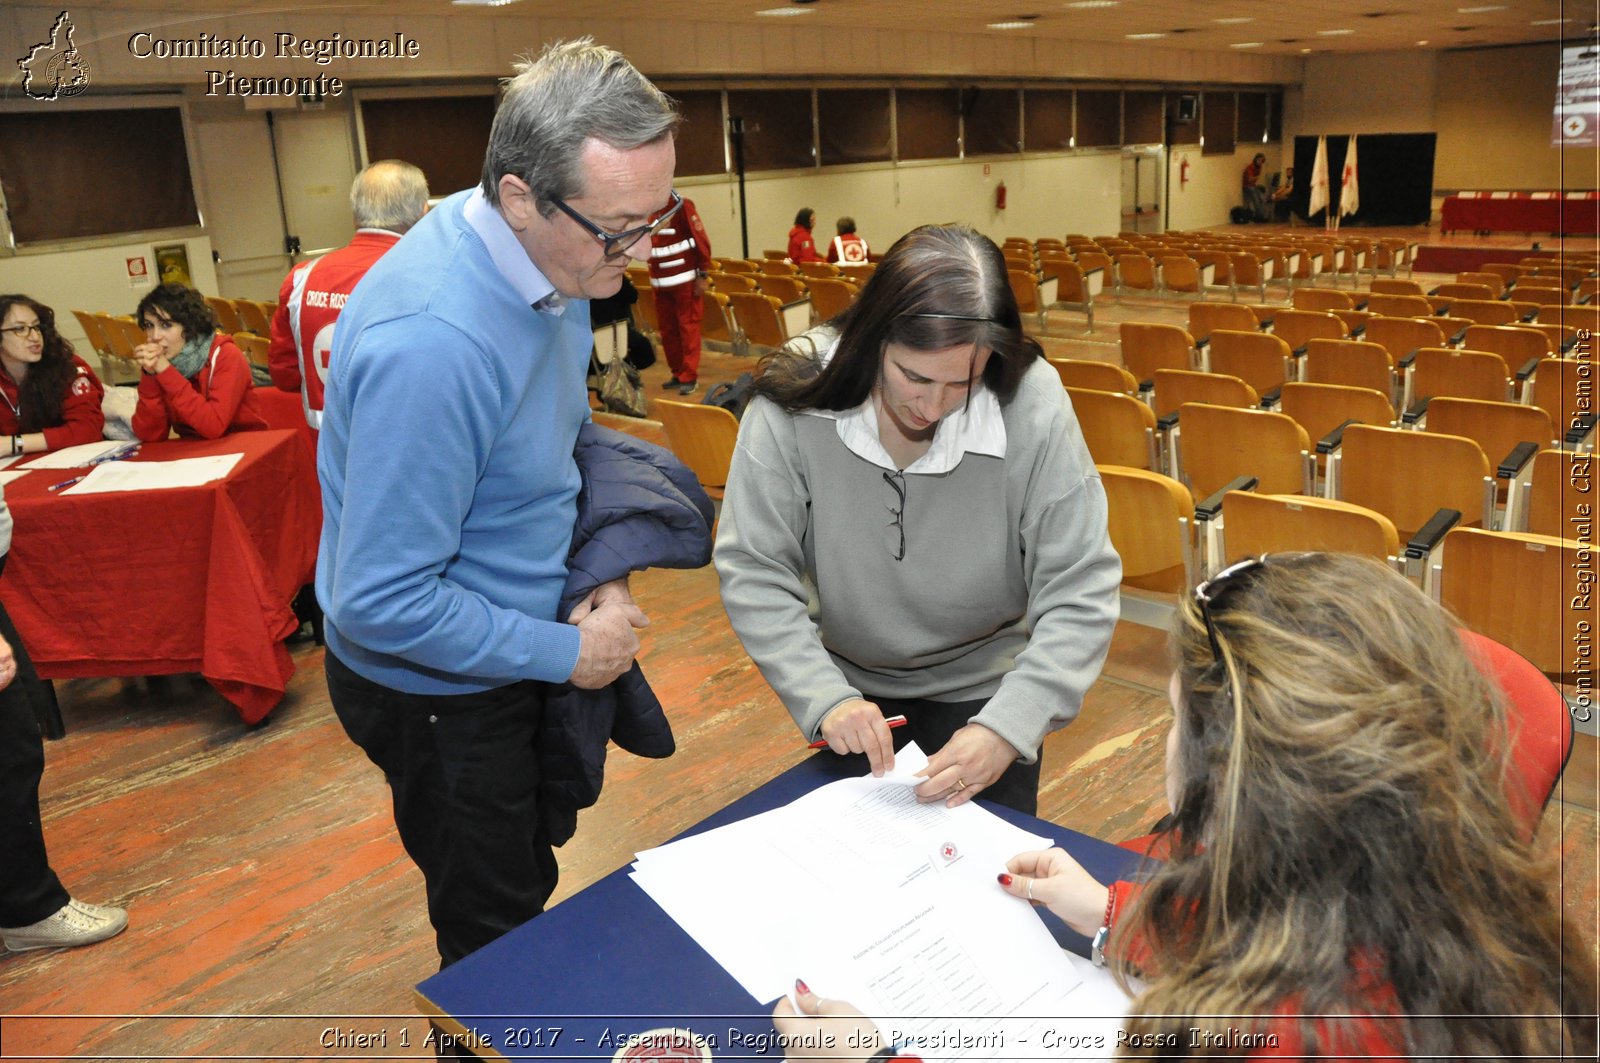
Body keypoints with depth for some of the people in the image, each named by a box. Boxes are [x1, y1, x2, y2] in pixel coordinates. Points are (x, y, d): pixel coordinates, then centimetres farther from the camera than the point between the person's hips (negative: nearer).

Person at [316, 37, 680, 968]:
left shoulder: (555, 259, -8)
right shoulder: (432, 342, -37)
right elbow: (384, 601, -32)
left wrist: (603, 570, -4)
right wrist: (567, 654, -21)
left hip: (513, 653, 8)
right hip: (440, 690, -8)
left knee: (522, 883, 28)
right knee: (496, 934, 14)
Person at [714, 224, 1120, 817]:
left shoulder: (1031, 405, -26)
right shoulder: (795, 401, -24)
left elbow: (1079, 595, -23)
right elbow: (752, 572, -20)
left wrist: (1007, 729, -33)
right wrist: (825, 699, -31)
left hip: (982, 694, -1)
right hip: (852, 688, 2)